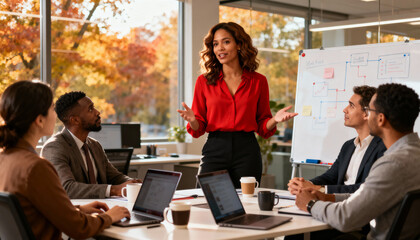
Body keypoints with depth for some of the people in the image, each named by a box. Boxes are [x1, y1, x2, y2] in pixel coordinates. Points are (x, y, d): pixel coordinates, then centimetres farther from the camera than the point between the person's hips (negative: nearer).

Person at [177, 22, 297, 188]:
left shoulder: (258, 81, 5)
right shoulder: (204, 81, 5)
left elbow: (262, 127, 10)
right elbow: (199, 128, 6)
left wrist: (275, 120, -10)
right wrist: (193, 121, -15)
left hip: (247, 151, 0)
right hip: (215, 150, 0)